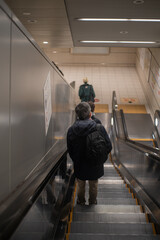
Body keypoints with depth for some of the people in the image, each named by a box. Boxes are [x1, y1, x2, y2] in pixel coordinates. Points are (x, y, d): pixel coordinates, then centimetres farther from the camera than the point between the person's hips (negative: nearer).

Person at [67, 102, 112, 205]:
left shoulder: (71, 130, -17)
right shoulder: (99, 128, -22)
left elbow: (70, 150, -6)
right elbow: (108, 146, -14)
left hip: (79, 165, 1)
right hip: (95, 165, -1)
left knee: (81, 185, 25)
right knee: (93, 185, 24)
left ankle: (81, 202, 47)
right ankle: (93, 202, 45)